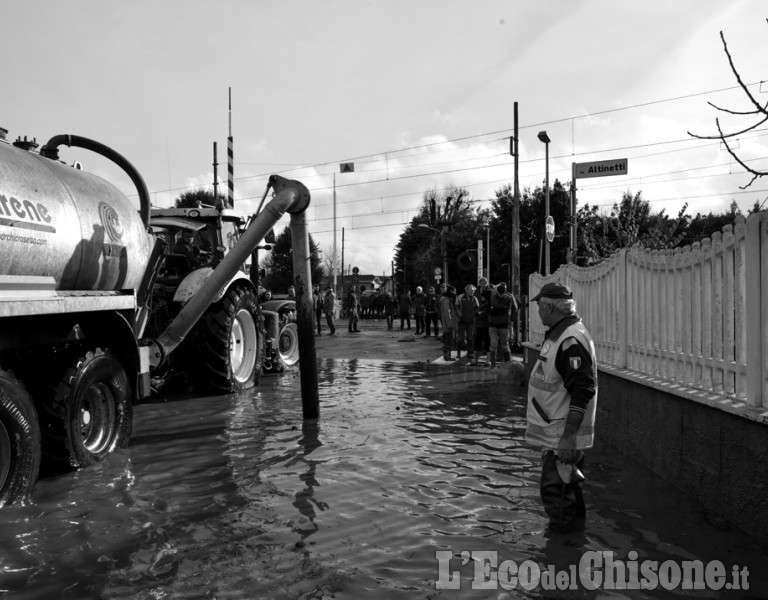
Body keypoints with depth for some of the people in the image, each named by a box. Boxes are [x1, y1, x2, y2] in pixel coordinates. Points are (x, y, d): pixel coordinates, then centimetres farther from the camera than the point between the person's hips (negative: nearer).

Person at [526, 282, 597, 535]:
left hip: (562, 435, -10)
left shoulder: (571, 340, -23)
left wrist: (568, 436, -29)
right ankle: (572, 533, 35)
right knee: (567, 488, 21)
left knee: (556, 491, -1)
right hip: (554, 431, 10)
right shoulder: (558, 334, 11)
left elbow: (582, 392, -28)